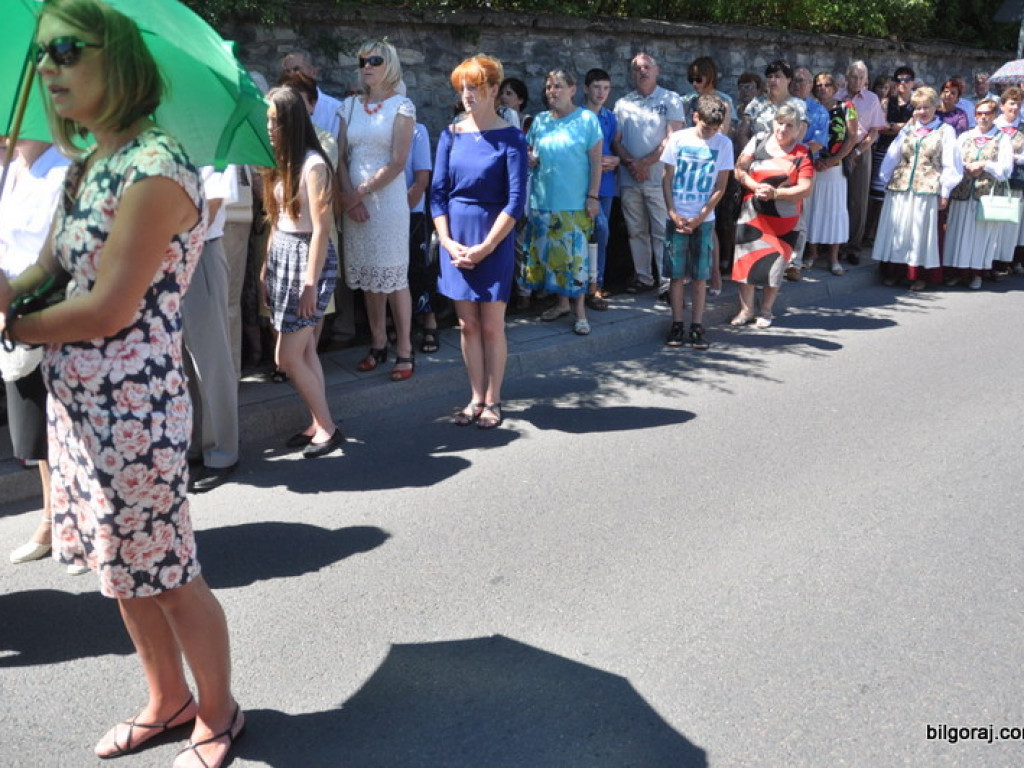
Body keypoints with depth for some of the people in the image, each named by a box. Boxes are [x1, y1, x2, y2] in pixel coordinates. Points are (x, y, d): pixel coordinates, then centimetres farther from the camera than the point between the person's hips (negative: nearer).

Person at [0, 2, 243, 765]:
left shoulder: (154, 170, -17)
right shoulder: (84, 168, 11)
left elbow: (108, 310, -20)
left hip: (132, 407, -9)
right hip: (76, 401, 9)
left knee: (166, 574, 5)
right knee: (122, 570, 19)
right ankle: (168, 700, 38)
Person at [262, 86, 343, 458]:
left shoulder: (313, 165, -14)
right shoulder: (279, 162, 11)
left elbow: (321, 229, -17)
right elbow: (277, 219, 15)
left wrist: (310, 284, -18)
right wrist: (267, 266, 13)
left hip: (308, 257, -8)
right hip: (281, 254, 8)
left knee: (287, 357, -5)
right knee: (305, 350, 10)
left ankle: (327, 427, 7)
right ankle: (318, 424, 18)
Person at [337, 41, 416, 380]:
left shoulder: (401, 106, -3)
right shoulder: (350, 105, 11)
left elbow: (397, 163, -11)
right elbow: (341, 156, 7)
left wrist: (362, 192, -13)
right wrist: (348, 197, -6)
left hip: (387, 200, -5)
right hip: (354, 201, 5)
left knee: (394, 276, -3)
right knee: (368, 275, 9)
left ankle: (404, 351, 3)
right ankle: (377, 344, 20)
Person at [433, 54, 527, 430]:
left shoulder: (510, 138, -5)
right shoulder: (451, 135, 6)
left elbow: (516, 200, -10)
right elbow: (438, 191, 5)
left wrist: (484, 248, -13)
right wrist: (447, 240, -6)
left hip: (494, 239, -3)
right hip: (456, 237, 4)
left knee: (491, 325, 0)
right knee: (467, 324, 8)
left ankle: (492, 401, 14)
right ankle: (476, 398, 19)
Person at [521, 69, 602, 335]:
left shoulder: (587, 119, -2)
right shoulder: (540, 120, 10)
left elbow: (596, 161, -4)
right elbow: (530, 154, 20)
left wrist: (593, 196, -10)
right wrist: (530, 160, -4)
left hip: (575, 202, -4)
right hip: (544, 201, 5)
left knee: (575, 254, -5)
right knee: (550, 252, 9)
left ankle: (579, 309, 4)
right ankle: (562, 303, 23)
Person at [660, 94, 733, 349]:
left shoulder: (724, 143, 0)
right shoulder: (678, 139, 0)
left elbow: (720, 187, 0)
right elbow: (667, 178, 3)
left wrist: (698, 218, -8)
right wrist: (673, 213, -7)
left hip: (704, 220, 0)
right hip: (677, 218, 0)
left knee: (700, 276, 2)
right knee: (676, 274, 2)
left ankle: (697, 327, 9)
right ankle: (677, 325, 10)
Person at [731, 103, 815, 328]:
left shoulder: (803, 155, -3)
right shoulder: (757, 144, 5)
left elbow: (805, 189, -9)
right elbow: (739, 170, 0)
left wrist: (775, 193, -19)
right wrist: (756, 187, -16)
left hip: (783, 219, -2)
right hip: (752, 214, 2)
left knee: (774, 263, 4)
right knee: (746, 259, 2)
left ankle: (766, 311, 19)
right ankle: (746, 310, 14)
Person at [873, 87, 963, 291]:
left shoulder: (945, 131, 2)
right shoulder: (907, 129, 12)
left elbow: (950, 164, 0)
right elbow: (892, 157, 13)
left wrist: (945, 192, -4)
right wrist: (886, 181, 7)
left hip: (927, 189, -3)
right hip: (900, 188, 3)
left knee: (921, 230, 0)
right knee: (898, 229, 4)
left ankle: (920, 275, 7)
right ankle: (895, 271, 13)